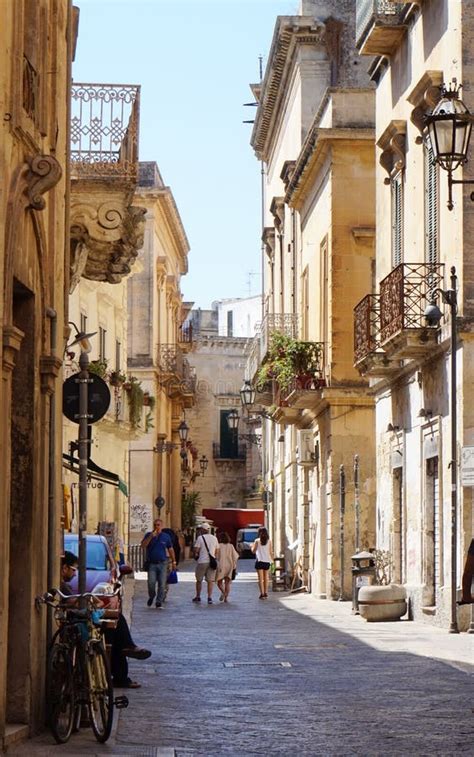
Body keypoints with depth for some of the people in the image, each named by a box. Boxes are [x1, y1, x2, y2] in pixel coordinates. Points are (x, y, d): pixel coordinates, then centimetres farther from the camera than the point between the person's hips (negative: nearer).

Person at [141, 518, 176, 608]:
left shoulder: (166, 536, 8)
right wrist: (151, 537, -17)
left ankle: (159, 602, 4)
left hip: (162, 563, 1)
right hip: (152, 563, -1)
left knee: (162, 584, -3)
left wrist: (173, 562, 11)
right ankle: (151, 597, 18)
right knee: (151, 583, -9)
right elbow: (143, 546, -8)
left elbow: (171, 549, 13)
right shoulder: (148, 535, 6)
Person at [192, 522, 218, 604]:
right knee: (210, 580, 2)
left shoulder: (200, 538, -7)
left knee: (199, 580, 12)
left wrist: (196, 555, 10)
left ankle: (198, 596, 21)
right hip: (211, 561, 3)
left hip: (202, 561, -3)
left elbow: (196, 550, -9)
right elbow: (216, 551, 12)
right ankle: (209, 597, -7)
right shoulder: (214, 538, 8)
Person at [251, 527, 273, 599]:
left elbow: (254, 551, -2)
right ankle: (265, 593, 15)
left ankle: (262, 594, -9)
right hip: (267, 561, 3)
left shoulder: (257, 541, -5)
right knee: (266, 577, 14)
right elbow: (270, 552, 2)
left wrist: (252, 546, 17)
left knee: (260, 578, -3)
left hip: (259, 561, -3)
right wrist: (272, 560, 12)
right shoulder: (269, 541, 2)